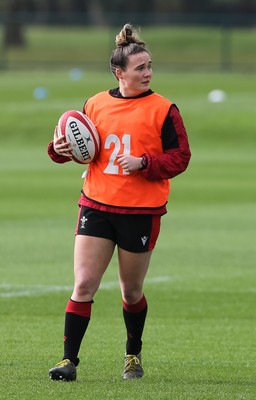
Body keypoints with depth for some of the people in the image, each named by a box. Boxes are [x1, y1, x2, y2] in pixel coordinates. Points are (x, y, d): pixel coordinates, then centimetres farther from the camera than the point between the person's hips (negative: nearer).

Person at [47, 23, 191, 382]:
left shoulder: (162, 110, -3)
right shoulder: (95, 104, 6)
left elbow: (180, 157, -5)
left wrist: (143, 162, -19)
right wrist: (60, 149, -4)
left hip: (141, 212, -2)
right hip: (96, 205, 2)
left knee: (131, 292, 11)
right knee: (83, 285, -8)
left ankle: (133, 355, 33)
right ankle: (69, 359, -5)